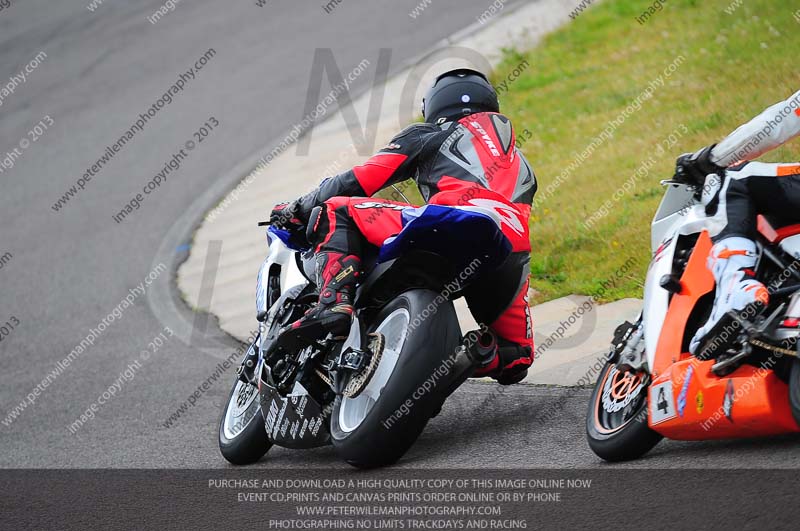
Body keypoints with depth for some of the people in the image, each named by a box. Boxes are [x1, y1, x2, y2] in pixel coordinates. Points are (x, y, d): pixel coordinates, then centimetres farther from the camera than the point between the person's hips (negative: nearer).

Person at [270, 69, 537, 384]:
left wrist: (300, 209, 30)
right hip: (513, 258, 5)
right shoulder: (520, 162, 40)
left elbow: (361, 180, 17)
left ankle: (335, 302, -20)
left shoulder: (427, 135, 24)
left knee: (337, 211, 6)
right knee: (515, 360, 26)